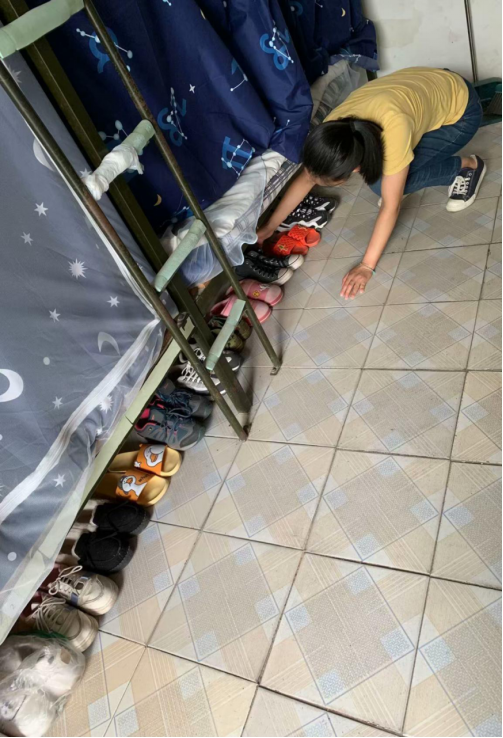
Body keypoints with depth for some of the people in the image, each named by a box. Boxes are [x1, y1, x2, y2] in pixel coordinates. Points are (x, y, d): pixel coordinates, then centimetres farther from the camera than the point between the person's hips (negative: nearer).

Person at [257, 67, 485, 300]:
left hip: (460, 109, -5)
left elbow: (391, 206, -34)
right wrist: (270, 227, -7)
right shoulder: (333, 129, -24)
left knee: (381, 184, -20)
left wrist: (367, 266, -31)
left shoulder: (393, 129, -43)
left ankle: (467, 166, -2)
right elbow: (305, 178, -10)